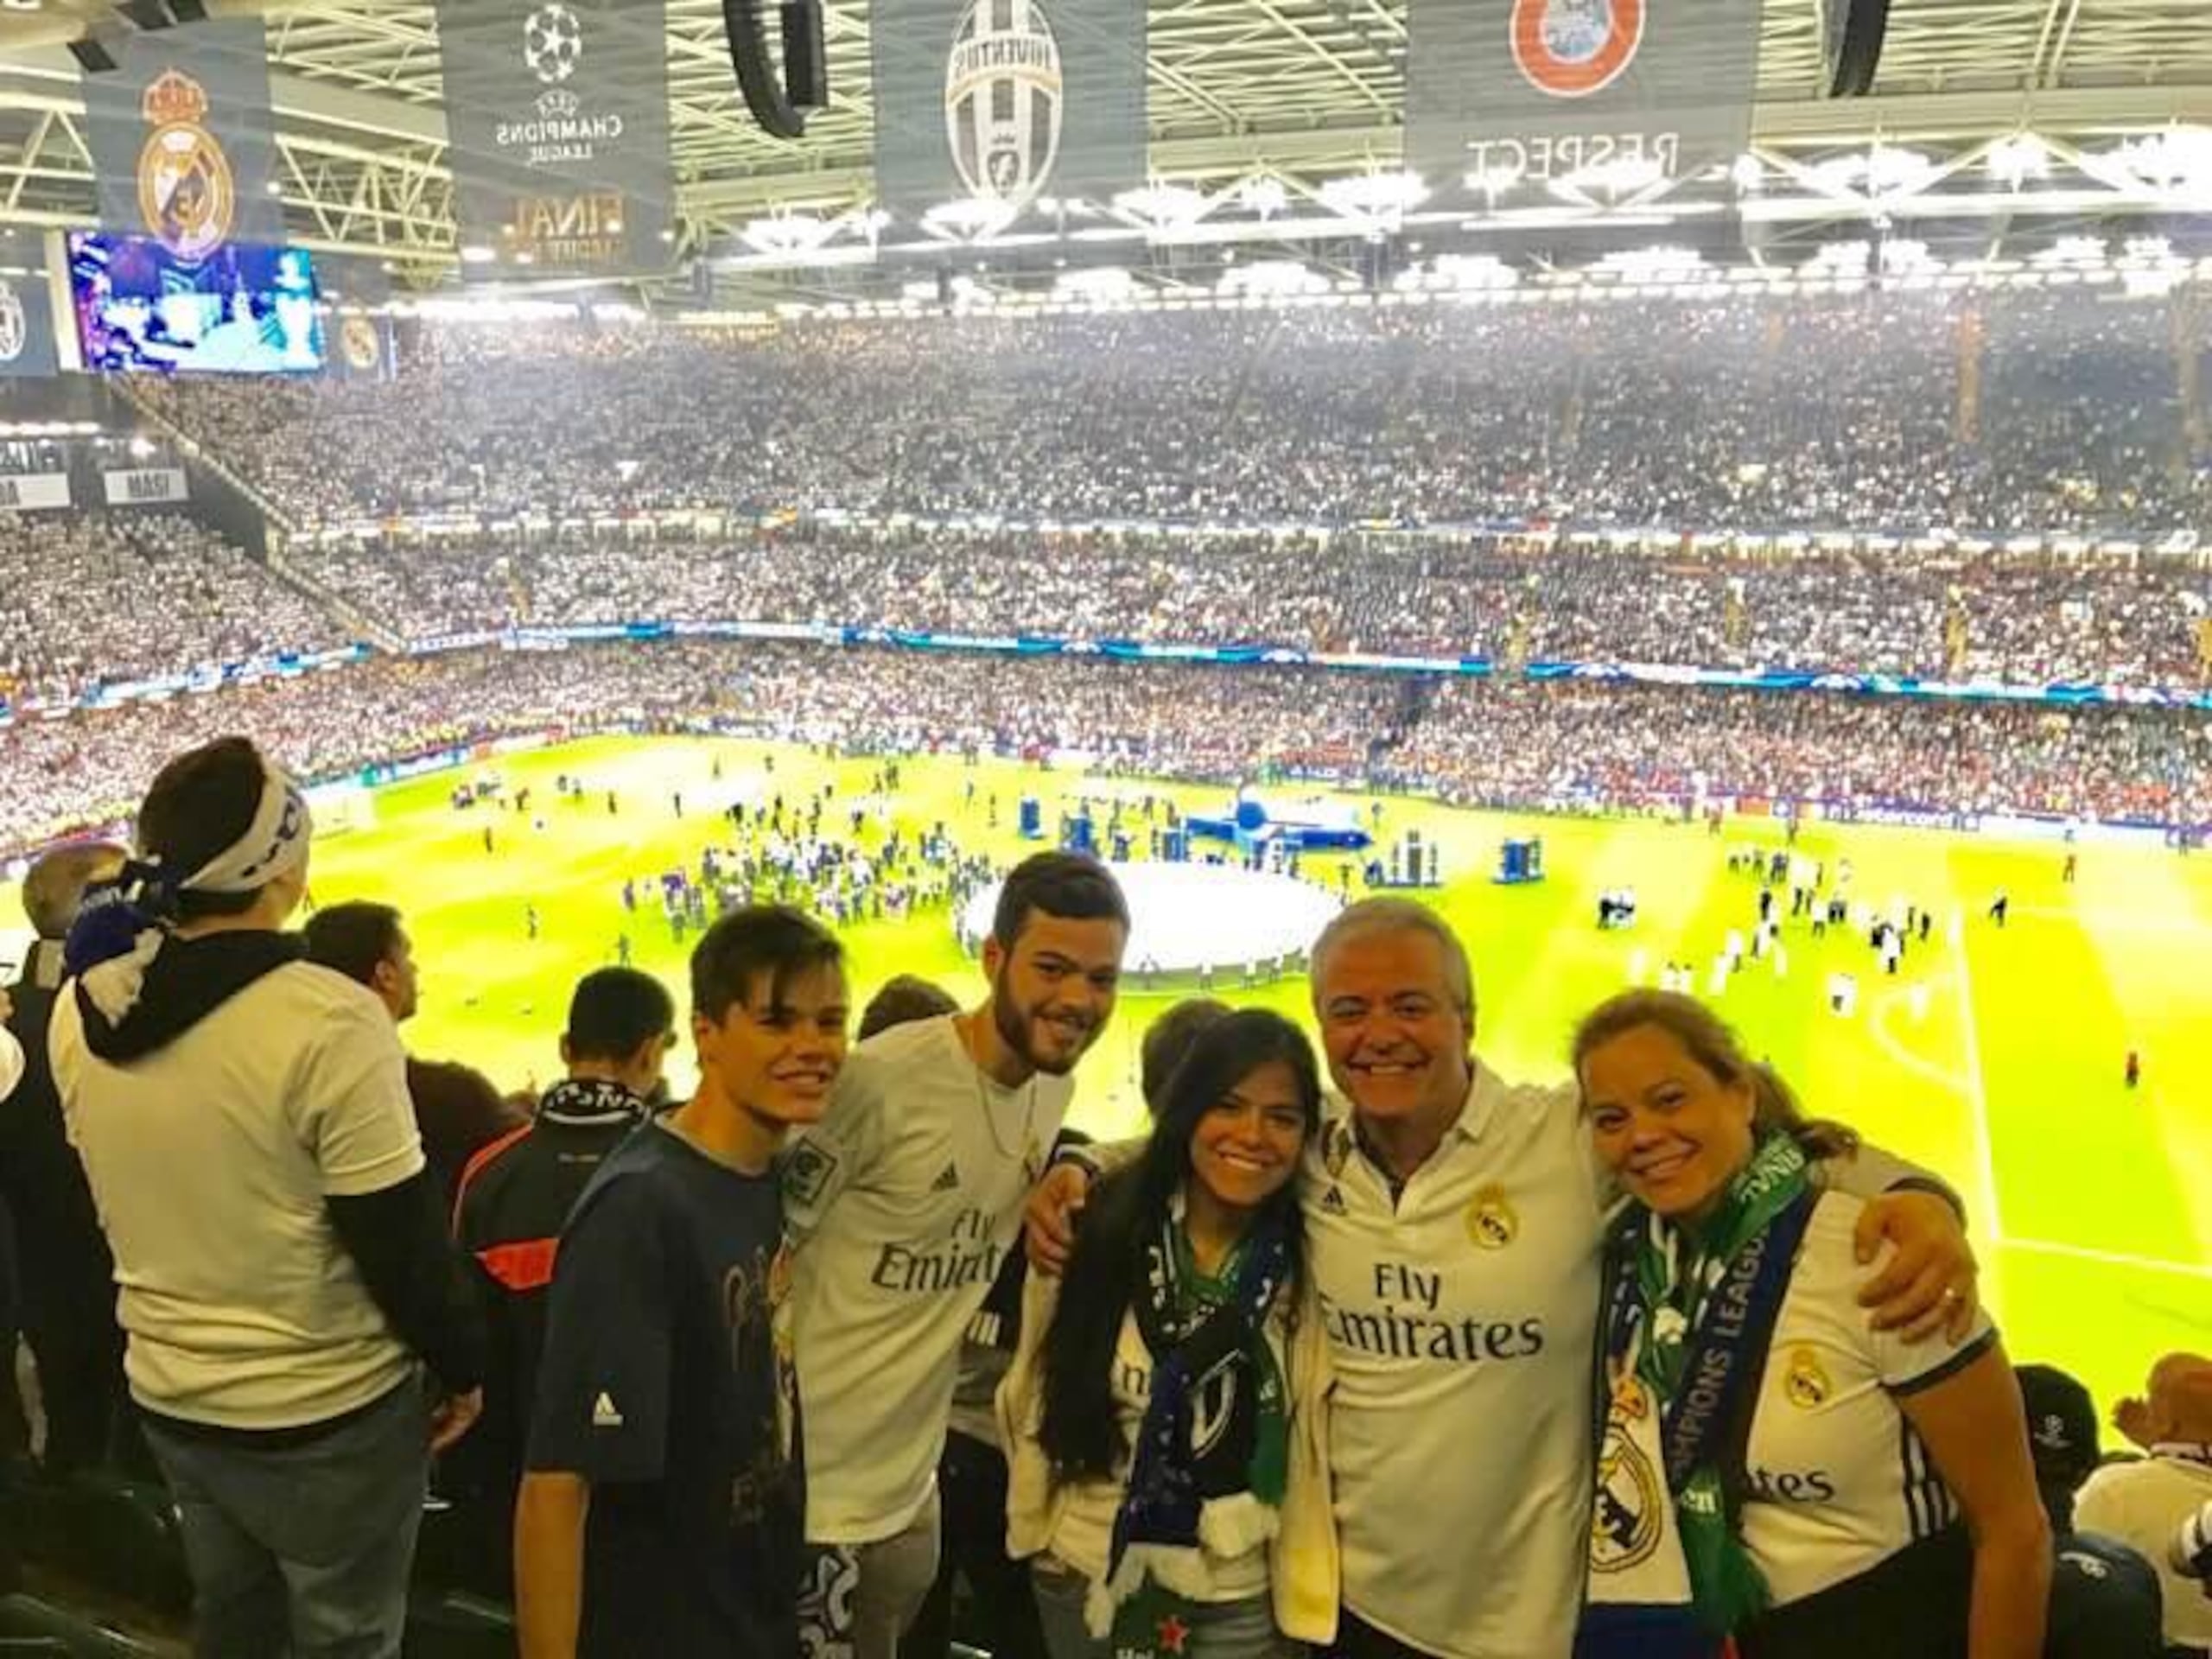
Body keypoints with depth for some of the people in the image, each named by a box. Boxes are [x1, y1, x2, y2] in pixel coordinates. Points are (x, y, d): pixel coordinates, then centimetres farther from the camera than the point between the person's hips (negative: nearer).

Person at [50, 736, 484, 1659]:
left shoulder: (83, 1010, -6)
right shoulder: (328, 1020, -26)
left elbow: (132, 1193, 8)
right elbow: (401, 1235, -20)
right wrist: (459, 1364, -5)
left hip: (169, 1397, 6)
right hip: (327, 1413, -6)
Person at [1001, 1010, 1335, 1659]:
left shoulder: (1309, 1267, -11)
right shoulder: (1097, 1228, -12)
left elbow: (1312, 1444, -3)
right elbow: (1031, 1389, 0)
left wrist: (1307, 1595, -2)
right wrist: (1030, 1520, 3)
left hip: (1237, 1599, 0)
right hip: (1084, 1573, 1)